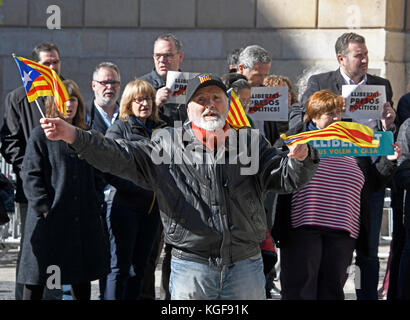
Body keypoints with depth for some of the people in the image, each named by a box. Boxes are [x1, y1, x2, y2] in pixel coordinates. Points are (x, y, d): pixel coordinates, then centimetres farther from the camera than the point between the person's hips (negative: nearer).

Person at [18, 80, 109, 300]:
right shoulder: (40, 136, -4)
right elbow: (31, 176, -9)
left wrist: (95, 206, 10)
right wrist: (44, 208, -16)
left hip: (83, 220, 5)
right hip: (49, 221, -5)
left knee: (82, 277, 11)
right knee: (36, 279, -1)